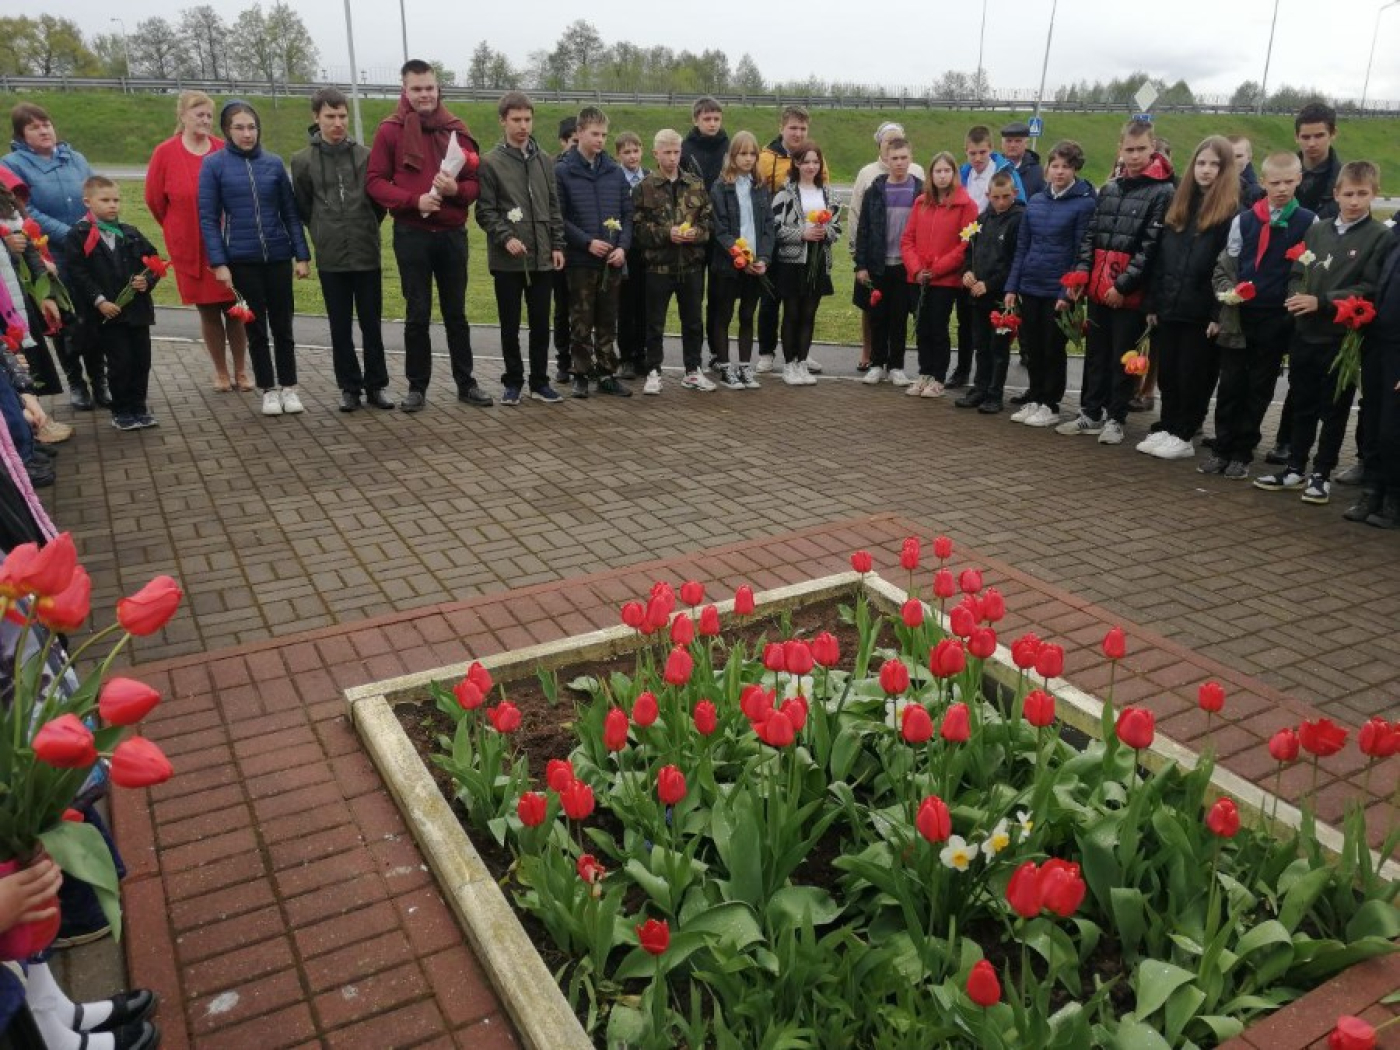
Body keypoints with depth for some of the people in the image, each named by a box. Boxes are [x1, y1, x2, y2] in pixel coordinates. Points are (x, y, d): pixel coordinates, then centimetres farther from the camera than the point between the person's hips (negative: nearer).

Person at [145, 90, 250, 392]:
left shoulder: (224, 150, -2)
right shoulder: (165, 153, -4)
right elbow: (154, 199, 5)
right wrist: (179, 231, 13)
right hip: (192, 248, 0)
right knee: (208, 311, 8)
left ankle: (241, 371, 16)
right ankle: (221, 372, 19)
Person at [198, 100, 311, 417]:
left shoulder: (274, 163, 3)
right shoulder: (214, 164, -2)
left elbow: (290, 212, 6)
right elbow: (208, 218, -3)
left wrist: (302, 255, 0)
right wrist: (218, 263, -10)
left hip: (278, 257, 1)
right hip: (241, 259, -1)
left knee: (282, 324, 7)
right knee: (256, 327, 7)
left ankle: (289, 388, 18)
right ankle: (269, 390, 16)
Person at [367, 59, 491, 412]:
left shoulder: (457, 129, 6)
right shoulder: (390, 130, -2)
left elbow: (475, 181, 7)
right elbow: (374, 181, -5)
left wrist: (456, 190, -15)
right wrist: (414, 200, -18)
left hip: (453, 234, 2)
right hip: (412, 235, -2)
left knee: (456, 312, 10)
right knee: (417, 314, 3)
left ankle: (466, 383, 18)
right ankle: (417, 386, 12)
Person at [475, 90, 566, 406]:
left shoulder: (545, 161, 12)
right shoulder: (491, 163, -1)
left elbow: (554, 208, 13)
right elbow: (484, 211, -5)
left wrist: (557, 245, 5)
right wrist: (505, 238, -18)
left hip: (542, 258, 3)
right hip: (507, 260, -3)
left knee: (541, 323, 7)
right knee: (510, 325, 5)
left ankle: (540, 381, 18)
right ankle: (513, 382, 16)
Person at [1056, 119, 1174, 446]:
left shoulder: (1163, 192, -6)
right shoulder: (1109, 189, 13)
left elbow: (1150, 247, -12)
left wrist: (1123, 285, -16)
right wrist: (1081, 272, 0)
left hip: (1130, 293, -5)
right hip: (1098, 288, 6)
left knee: (1123, 357, 3)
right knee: (1095, 353, 12)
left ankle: (1114, 418, 14)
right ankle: (1091, 413, 23)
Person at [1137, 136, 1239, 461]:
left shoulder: (1232, 211, -5)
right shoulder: (1179, 205, 13)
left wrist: (1219, 314, -16)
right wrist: (1153, 303, 9)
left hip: (1201, 311, -5)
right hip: (1170, 307, 5)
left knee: (1193, 376, 3)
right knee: (1166, 372, 10)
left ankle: (1183, 436, 12)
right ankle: (1167, 429, 22)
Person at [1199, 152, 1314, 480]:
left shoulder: (1309, 222, 1)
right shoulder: (1244, 220, 6)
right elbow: (1225, 264, 9)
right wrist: (1226, 291, -8)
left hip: (1277, 319, -1)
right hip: (1238, 316, 1)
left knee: (1259, 389, 7)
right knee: (1230, 385, 4)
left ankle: (1242, 454, 15)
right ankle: (1222, 450, 13)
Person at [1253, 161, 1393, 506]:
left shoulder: (1381, 238, -4)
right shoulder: (1316, 230, 10)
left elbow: (1369, 289, -11)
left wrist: (1321, 302, -19)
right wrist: (1297, 296, -10)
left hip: (1343, 337, -4)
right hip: (1305, 332, 4)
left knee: (1334, 410, 5)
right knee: (1302, 405, 12)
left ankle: (1321, 474, 15)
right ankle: (1295, 469, 22)